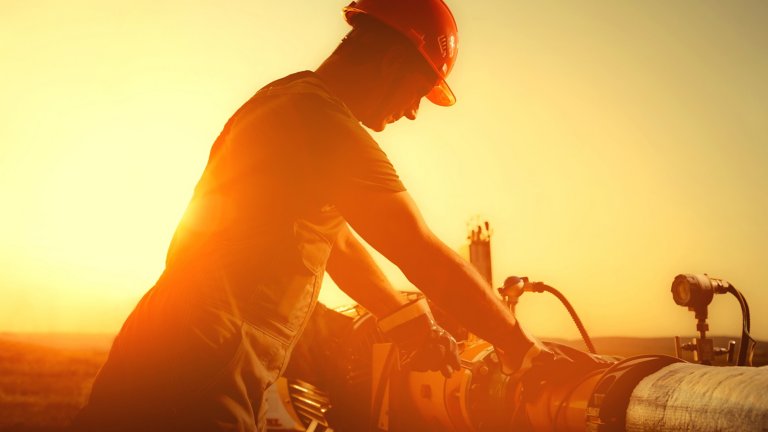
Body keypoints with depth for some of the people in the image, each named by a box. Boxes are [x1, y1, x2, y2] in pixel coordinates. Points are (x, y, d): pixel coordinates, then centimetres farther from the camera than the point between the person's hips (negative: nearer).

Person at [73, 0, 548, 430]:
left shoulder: (288, 100, 16)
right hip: (195, 383, -10)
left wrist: (414, 326, 23)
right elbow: (423, 255, -15)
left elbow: (341, 246, 21)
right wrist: (524, 350, -4)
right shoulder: (323, 119, -17)